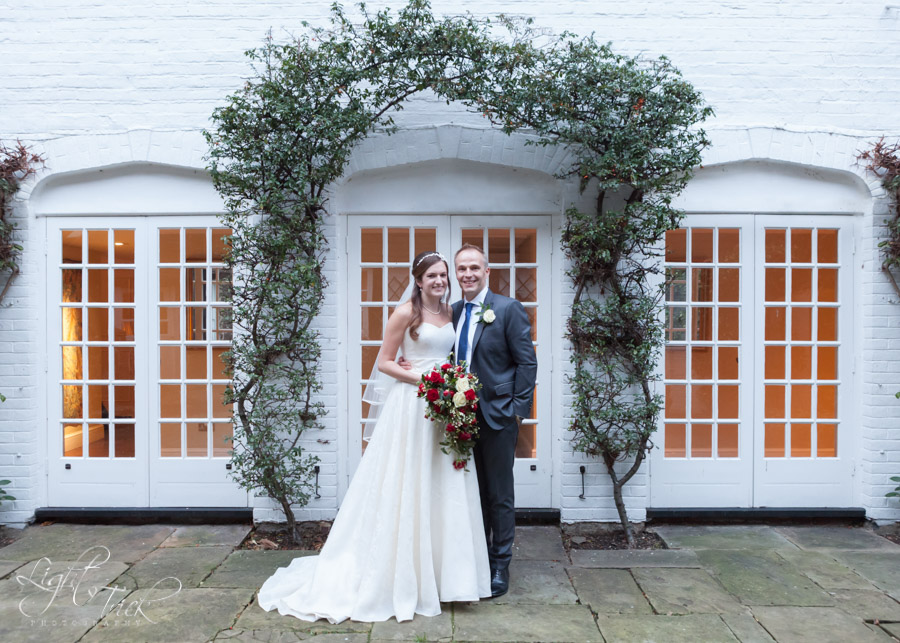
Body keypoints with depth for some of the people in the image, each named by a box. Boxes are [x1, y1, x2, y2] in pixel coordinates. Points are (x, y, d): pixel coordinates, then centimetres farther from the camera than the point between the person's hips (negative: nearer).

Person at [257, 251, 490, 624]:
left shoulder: (449, 313, 12)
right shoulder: (406, 313, -7)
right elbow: (384, 362, -7)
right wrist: (422, 379, -17)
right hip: (412, 406, -6)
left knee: (443, 487, 10)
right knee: (406, 486, 2)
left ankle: (440, 571, 26)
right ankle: (403, 576, 16)